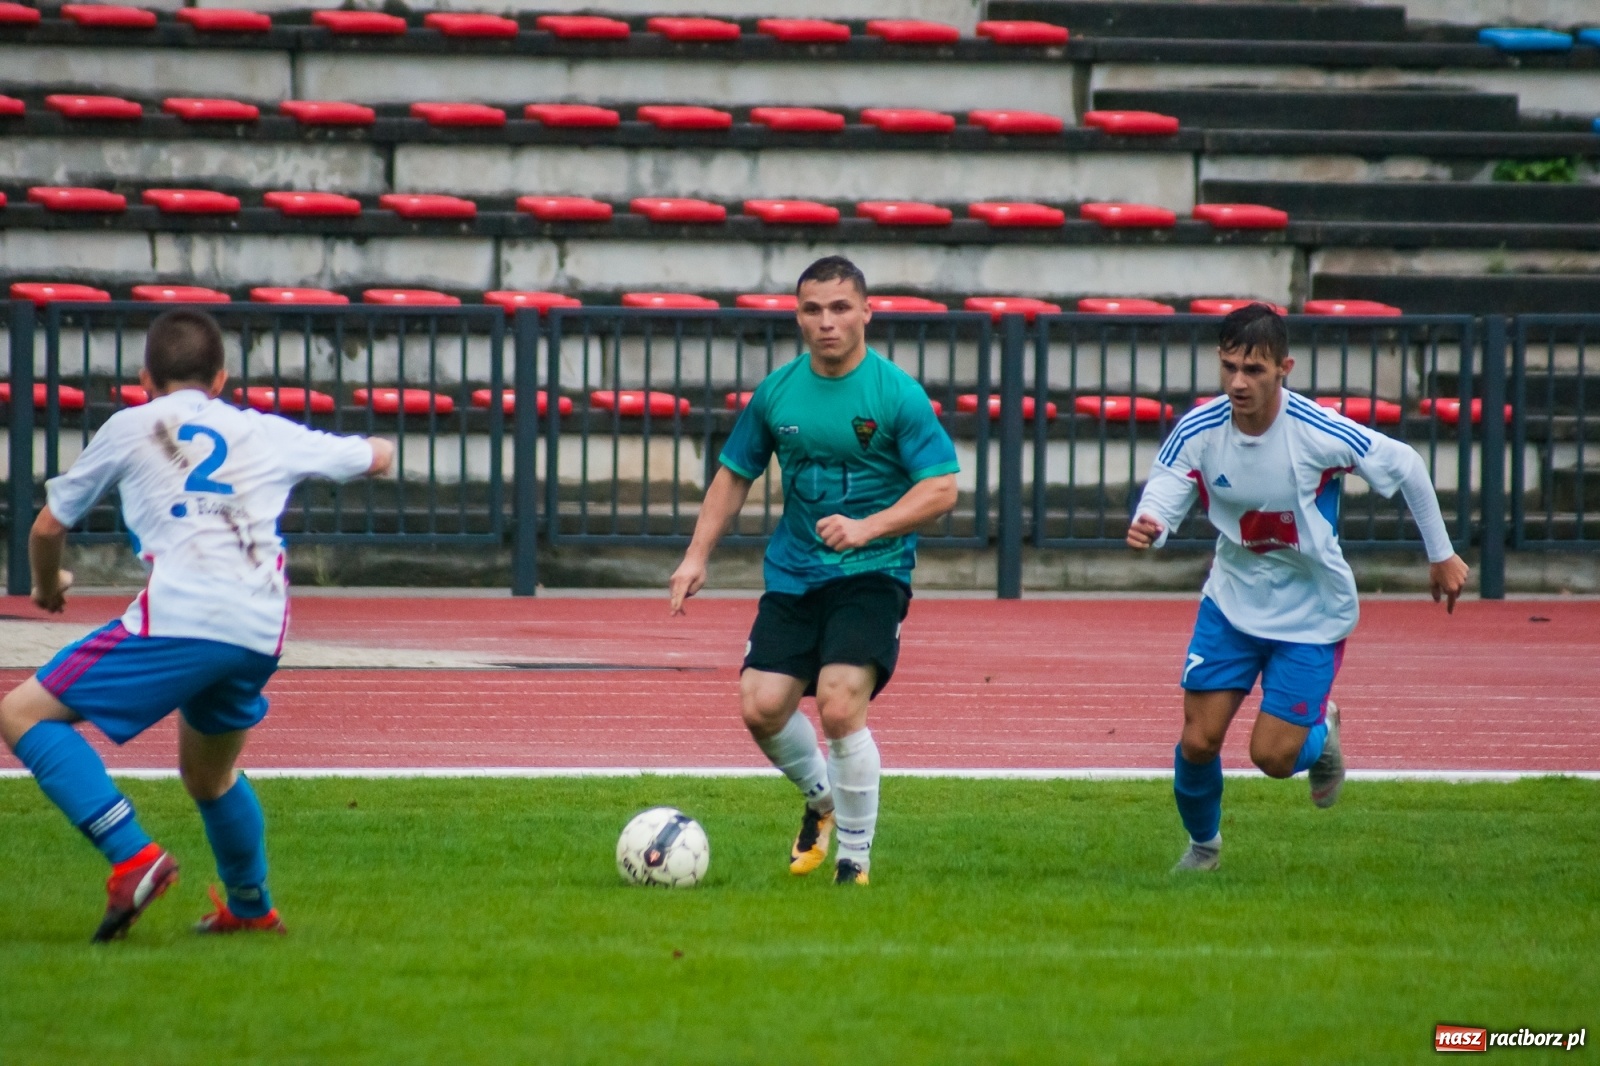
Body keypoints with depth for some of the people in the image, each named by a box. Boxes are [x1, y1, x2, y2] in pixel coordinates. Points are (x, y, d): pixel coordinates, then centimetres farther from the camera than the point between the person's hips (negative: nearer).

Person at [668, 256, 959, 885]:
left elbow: (941, 489, -11)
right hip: (793, 572, 5)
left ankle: (855, 859, -3)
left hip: (871, 574, -5)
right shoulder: (777, 392, 5)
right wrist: (698, 555, 8)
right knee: (762, 707, -6)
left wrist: (866, 528, -23)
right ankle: (821, 799, 26)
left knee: (839, 705, -19)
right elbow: (735, 474, 17)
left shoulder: (897, 395, -9)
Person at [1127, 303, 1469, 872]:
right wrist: (1147, 526, -46)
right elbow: (1162, 495, -20)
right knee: (1198, 741, -1)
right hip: (1232, 601, 3)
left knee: (1272, 755, -6)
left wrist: (1441, 555, 1)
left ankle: (1320, 733, 31)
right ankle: (1202, 843, 30)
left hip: (1312, 611, -3)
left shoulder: (1321, 433, -24)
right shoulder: (1198, 430, -16)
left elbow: (1406, 466, -10)